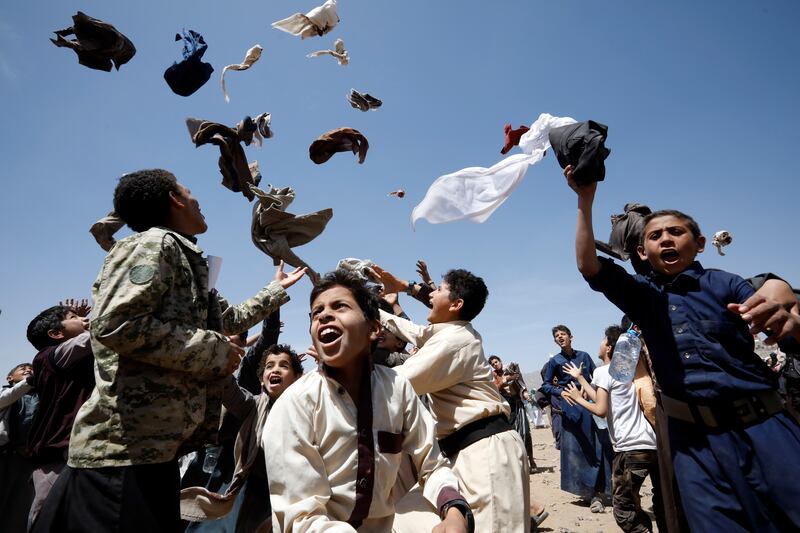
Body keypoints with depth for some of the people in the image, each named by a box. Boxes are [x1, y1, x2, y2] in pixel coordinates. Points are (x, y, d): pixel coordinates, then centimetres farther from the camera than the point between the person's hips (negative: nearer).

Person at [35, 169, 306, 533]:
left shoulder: (183, 260, 20)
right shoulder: (155, 243, -8)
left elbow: (229, 318, 32)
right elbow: (114, 324, -23)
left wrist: (277, 290, 44)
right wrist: (214, 351, -15)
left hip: (154, 445, 9)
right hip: (123, 447, -9)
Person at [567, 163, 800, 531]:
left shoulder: (723, 283, 5)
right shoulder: (641, 294, 9)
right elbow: (589, 266, -3)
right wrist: (585, 201, -10)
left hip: (762, 426, -1)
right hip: (693, 439, 1)